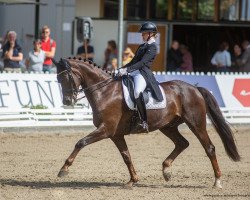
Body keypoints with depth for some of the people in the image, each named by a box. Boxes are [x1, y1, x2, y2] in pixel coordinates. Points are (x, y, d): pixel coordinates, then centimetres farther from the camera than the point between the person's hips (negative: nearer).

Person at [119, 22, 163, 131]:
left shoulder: (152, 47, -5)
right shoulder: (142, 46, 23)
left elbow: (142, 62, -16)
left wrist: (127, 70, -24)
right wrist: (122, 69, 14)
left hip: (143, 73, -10)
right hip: (134, 72, 10)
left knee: (137, 92, -36)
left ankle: (144, 122, -34)